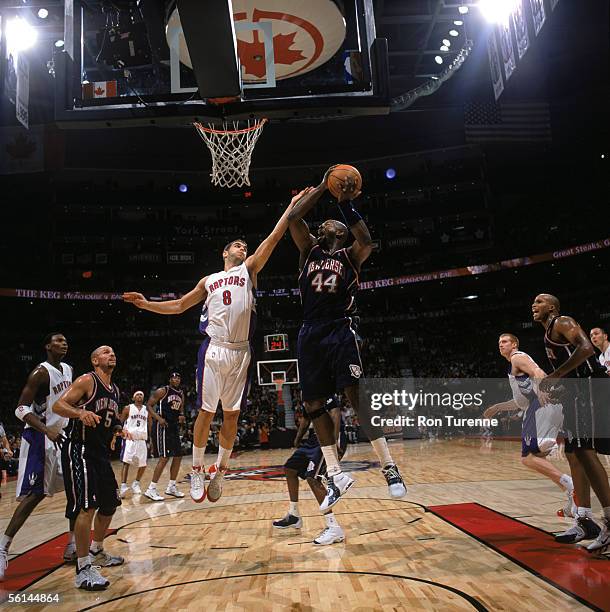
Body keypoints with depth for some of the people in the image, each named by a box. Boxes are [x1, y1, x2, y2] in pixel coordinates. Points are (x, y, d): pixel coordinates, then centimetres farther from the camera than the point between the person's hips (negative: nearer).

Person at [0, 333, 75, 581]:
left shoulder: (68, 370, 9)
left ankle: (72, 546, 16)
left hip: (61, 435, 8)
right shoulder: (41, 372, -15)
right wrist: (47, 430, -32)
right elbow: (21, 409, -20)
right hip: (39, 438, -8)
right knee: (35, 494, -10)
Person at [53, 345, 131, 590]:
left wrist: (118, 430, 7)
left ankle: (97, 552, 34)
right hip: (79, 449, -9)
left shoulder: (115, 390, 14)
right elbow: (57, 406, -15)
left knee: (110, 503, 15)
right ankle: (83, 569, -8)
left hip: (101, 452, 9)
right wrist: (80, 412, -33)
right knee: (87, 506, -15)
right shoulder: (87, 381, -9)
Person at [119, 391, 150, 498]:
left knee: (143, 464, 6)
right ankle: (123, 486, -16)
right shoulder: (128, 408, 3)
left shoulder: (147, 410, 12)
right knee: (126, 462, -14)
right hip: (130, 438, -4)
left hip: (142, 439, 4)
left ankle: (136, 483, 26)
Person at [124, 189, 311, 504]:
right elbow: (179, 305, 23)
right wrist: (147, 304, 13)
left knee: (231, 415, 6)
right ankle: (197, 470, 15)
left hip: (240, 352, 0)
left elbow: (272, 238, 5)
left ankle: (219, 470, 21)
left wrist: (292, 206, -1)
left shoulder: (249, 270, 13)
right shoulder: (209, 281, 18)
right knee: (206, 411, 1)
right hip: (214, 349, 0)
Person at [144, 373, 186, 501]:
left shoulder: (181, 394, 13)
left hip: (173, 427, 8)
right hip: (162, 427, -8)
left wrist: (181, 416, 0)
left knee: (178, 456, 9)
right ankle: (151, 489, -8)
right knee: (164, 457, -14)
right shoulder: (162, 391, -9)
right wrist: (158, 418, -22)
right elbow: (149, 405, -10)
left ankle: (171, 487, 21)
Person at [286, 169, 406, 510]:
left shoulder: (350, 255, 9)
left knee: (357, 396, -14)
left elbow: (367, 242, -14)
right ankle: (336, 475, 13)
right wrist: (322, 187, 3)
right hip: (311, 334, 4)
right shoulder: (309, 249, 18)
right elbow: (293, 218, 4)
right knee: (313, 404, 4)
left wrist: (347, 205, -10)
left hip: (341, 331, -4)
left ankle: (389, 468, -6)